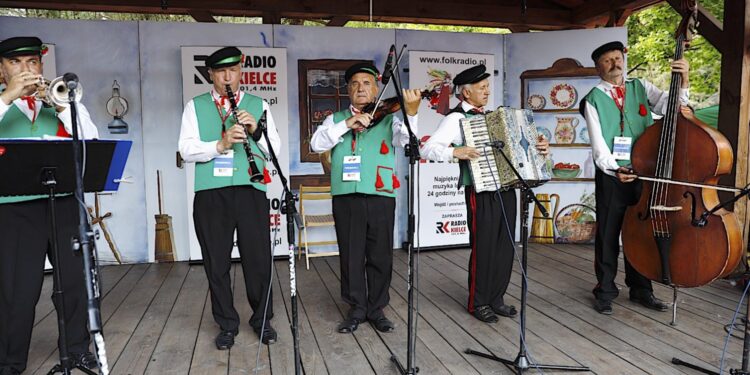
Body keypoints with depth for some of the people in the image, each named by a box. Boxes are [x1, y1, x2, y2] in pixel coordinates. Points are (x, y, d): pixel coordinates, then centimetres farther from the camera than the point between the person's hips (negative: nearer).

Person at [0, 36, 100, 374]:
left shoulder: (59, 99, 13)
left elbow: (90, 142, 1)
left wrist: (64, 105, -9)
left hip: (65, 203, 2)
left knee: (75, 278, 7)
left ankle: (77, 347, 24)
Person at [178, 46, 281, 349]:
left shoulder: (259, 105, 11)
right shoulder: (195, 106, 10)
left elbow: (275, 149, 6)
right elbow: (187, 150, -2)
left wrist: (256, 131, -13)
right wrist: (220, 145, -18)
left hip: (251, 190, 0)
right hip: (210, 193, 0)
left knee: (259, 258, 3)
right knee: (217, 261, 7)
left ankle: (262, 320, 22)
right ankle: (227, 324, 23)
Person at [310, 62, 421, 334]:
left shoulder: (388, 118, 10)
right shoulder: (336, 119, 14)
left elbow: (406, 141, -9)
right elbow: (316, 144, -2)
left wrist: (411, 113, -27)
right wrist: (346, 124, -11)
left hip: (381, 195, -1)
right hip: (346, 196, 1)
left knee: (380, 256, 5)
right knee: (351, 255, 6)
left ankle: (377, 309, 21)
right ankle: (356, 308, 21)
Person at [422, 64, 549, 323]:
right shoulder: (456, 118, -5)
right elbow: (428, 149, -14)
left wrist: (538, 146, 9)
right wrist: (455, 151, -27)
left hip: (505, 190, 7)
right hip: (481, 193, -7)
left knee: (505, 246, 11)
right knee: (483, 248, 2)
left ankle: (496, 299, 25)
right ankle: (478, 302, 18)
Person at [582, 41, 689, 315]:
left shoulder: (640, 87, 11)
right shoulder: (594, 99, 0)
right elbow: (598, 143, -11)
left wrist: (682, 82, -16)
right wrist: (614, 169, -25)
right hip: (611, 176, -3)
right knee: (608, 235, 3)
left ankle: (640, 290, 27)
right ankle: (605, 292, 17)